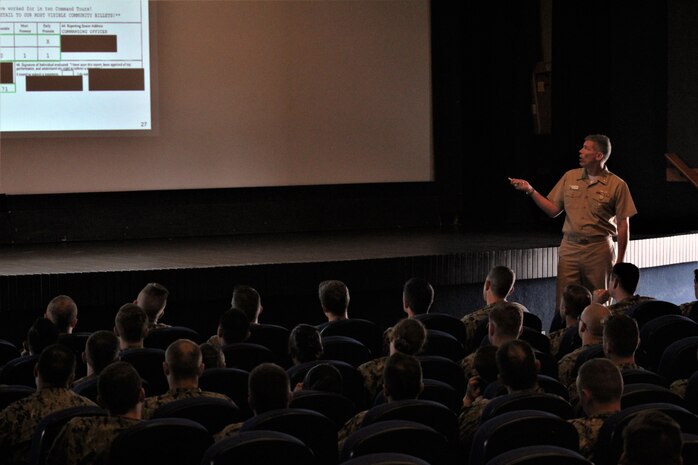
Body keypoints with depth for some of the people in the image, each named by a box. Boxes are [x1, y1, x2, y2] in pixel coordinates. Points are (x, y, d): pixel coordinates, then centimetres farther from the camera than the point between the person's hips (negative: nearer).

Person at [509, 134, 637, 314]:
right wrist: (530, 190, 1)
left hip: (598, 250, -3)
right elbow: (553, 210, 11)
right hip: (569, 248, 3)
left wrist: (620, 262, -3)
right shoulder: (570, 177, 9)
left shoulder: (617, 185, -3)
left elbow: (623, 225, -2)